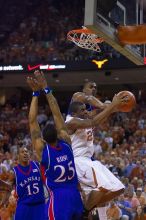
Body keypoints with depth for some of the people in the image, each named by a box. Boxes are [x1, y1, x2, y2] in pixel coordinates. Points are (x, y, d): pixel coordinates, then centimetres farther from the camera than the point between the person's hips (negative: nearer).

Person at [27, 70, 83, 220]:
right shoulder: (66, 142, 1)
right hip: (75, 195, 5)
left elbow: (32, 121, -7)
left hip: (58, 198, -5)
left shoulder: (42, 149, -9)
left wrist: (36, 93, -5)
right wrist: (46, 90, 5)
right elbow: (57, 114, 4)